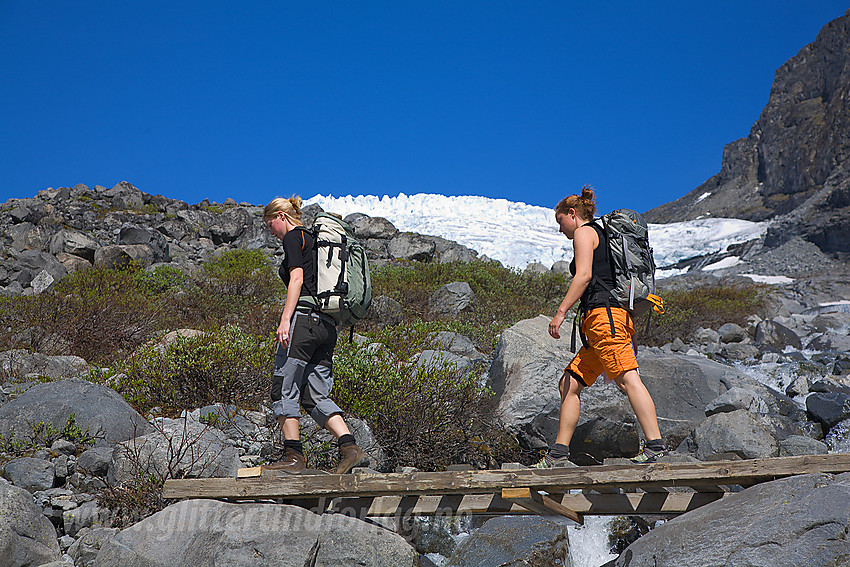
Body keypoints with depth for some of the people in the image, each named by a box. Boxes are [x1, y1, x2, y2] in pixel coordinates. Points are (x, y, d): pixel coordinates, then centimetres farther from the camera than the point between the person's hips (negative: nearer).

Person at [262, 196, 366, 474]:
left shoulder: (292, 237, 1)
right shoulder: (314, 240, 26)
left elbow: (297, 279, -13)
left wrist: (285, 319, -18)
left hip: (303, 316, -9)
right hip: (327, 324, 9)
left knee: (283, 389, -2)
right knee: (316, 396, 6)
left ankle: (294, 455, -1)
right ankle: (349, 446, -7)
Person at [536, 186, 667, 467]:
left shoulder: (584, 232, 3)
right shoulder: (603, 236, 30)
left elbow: (584, 275, -13)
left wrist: (561, 312, -16)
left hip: (603, 312, -10)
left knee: (628, 379, -20)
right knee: (569, 384, 8)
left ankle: (655, 444, -28)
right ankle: (559, 453, 7)